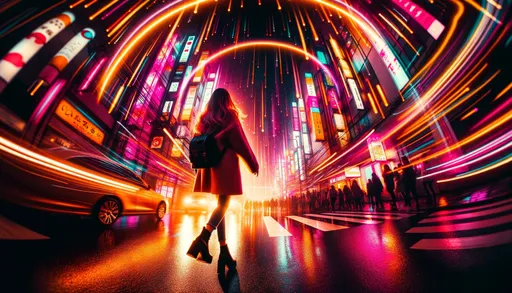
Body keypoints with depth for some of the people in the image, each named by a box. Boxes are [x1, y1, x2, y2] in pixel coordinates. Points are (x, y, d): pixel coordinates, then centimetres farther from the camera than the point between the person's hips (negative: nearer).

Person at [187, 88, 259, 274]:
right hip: (225, 163, -6)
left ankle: (224, 252, 12)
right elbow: (241, 142, -5)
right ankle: (202, 238, -19)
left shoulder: (204, 119, 16)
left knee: (220, 204, 9)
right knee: (223, 204, -2)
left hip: (209, 164, 6)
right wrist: (253, 164, 1)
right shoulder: (229, 116, -1)